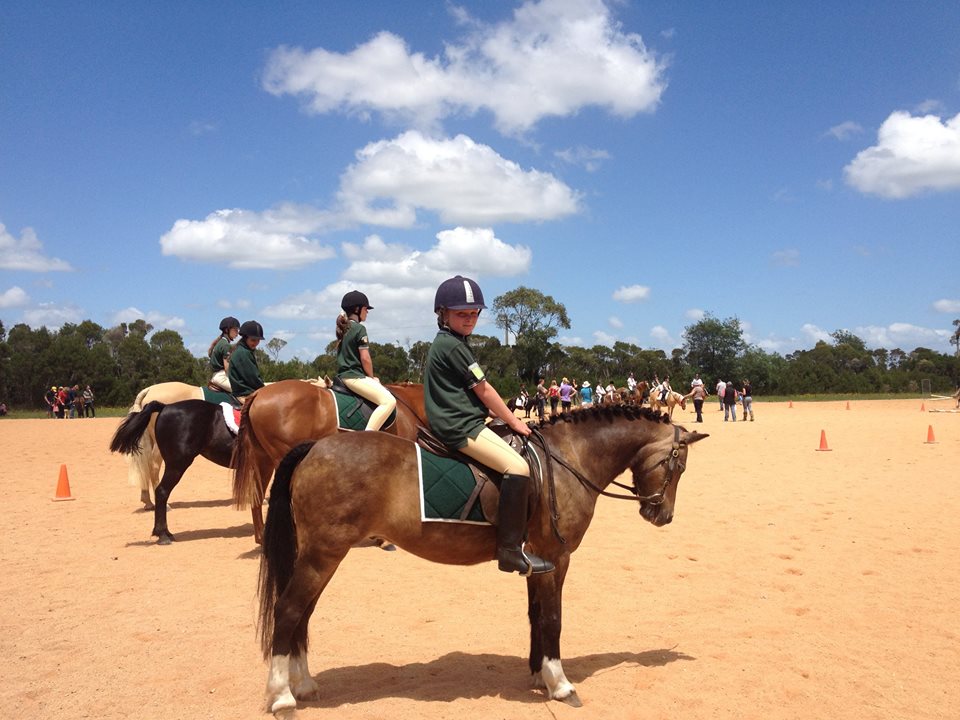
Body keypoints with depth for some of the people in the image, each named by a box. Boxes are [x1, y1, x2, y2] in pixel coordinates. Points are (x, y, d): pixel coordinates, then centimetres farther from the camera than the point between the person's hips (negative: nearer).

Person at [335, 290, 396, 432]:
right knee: (389, 401, -20)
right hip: (355, 376, -10)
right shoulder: (360, 328, -11)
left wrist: (370, 378, 18)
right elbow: (365, 358, -15)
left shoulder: (343, 329, 14)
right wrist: (372, 377, 1)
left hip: (342, 375, 10)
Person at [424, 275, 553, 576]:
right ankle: (510, 550, -21)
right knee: (518, 467, -23)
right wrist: (513, 421, 0)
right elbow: (483, 390, -10)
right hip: (461, 427, -11)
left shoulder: (445, 343, 20)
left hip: (458, 424, 11)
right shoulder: (453, 345, -12)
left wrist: (507, 420, 18)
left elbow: (474, 392, 22)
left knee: (517, 467, 20)